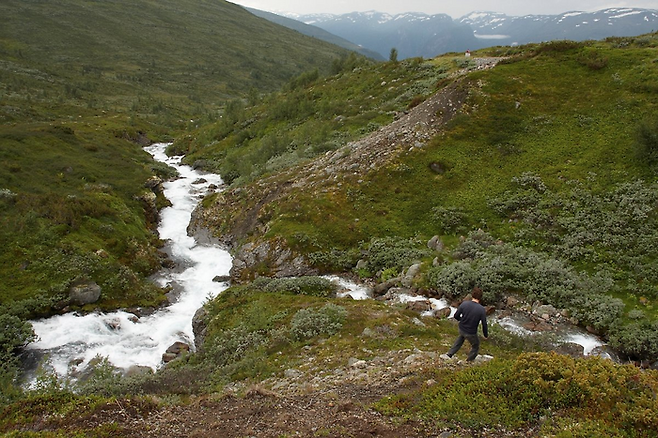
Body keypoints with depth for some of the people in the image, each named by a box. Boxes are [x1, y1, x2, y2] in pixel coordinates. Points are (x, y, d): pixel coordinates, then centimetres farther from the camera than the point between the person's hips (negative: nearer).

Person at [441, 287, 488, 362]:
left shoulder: (464, 304, -17)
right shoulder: (482, 309, -24)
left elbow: (456, 316, -6)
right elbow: (484, 324, -16)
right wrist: (486, 335, 3)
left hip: (461, 329, 4)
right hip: (471, 333, -4)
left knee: (460, 339, 36)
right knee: (475, 347, 26)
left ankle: (449, 355, 38)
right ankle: (469, 361, 39)